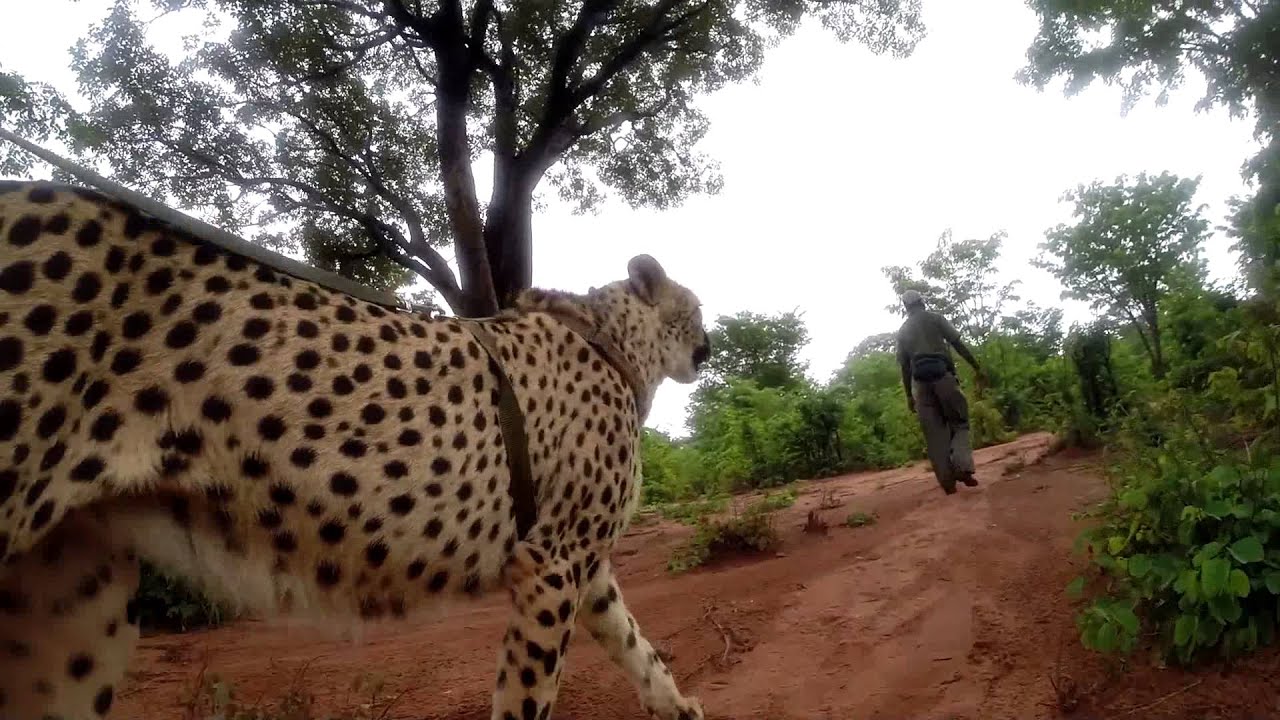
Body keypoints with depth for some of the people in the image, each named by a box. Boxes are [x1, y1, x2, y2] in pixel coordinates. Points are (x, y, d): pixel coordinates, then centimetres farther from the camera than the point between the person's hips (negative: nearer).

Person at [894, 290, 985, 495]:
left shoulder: (902, 331, 19)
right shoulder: (935, 318, 11)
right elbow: (958, 344, 3)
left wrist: (909, 395, 17)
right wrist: (977, 368, 6)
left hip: (920, 379, 3)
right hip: (942, 373, -3)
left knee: (934, 432, 3)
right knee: (959, 421, 5)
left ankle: (947, 481, -2)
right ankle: (962, 467, -17)